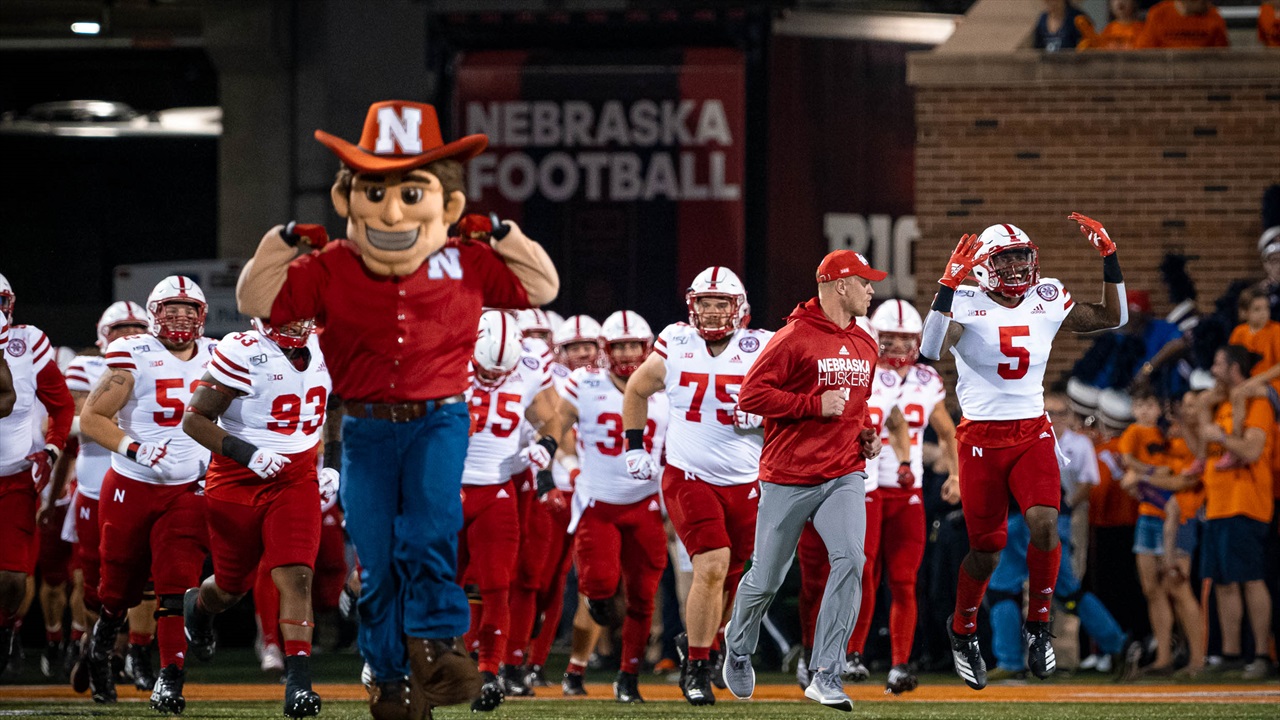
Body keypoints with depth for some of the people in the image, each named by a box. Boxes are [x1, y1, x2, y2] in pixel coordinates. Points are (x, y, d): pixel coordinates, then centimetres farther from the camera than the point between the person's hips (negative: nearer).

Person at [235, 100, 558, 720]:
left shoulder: (467, 265, 1)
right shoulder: (330, 272, -1)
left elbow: (541, 287, 10)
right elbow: (255, 300, 0)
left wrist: (500, 236, 0)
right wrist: (286, 243, -9)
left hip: (439, 419, -1)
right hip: (367, 428, 1)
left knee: (431, 525, -25)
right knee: (376, 557, 1)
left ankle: (434, 640, -12)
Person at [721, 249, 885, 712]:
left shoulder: (865, 347, 12)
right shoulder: (795, 338, -11)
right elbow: (750, 395, -15)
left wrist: (867, 432, 10)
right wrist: (815, 405, -19)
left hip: (844, 474, 5)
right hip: (788, 478, -5)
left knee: (850, 560, -18)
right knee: (766, 578, 6)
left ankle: (826, 677, -16)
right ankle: (738, 646, 38)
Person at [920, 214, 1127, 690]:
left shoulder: (1047, 300, 4)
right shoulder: (965, 305, -8)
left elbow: (1113, 317, 11)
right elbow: (931, 350, -26)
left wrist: (1109, 258, 2)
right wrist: (949, 285, -30)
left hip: (1034, 432, 2)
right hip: (982, 436, -2)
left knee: (1044, 522, -21)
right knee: (986, 549, 4)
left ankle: (1038, 623, -3)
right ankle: (963, 630, 31)